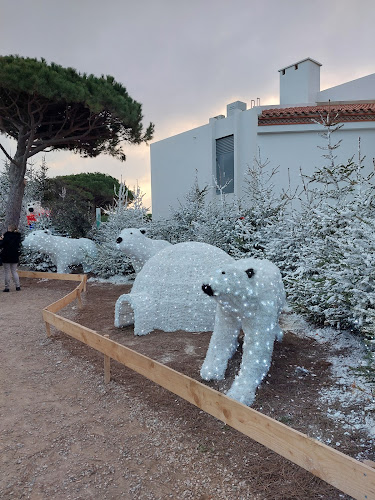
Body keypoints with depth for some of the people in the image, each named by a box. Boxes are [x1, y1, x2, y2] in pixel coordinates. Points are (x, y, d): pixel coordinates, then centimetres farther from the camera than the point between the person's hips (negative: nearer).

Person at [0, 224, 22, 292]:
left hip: (6, 256, -5)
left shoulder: (7, 235, -14)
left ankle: (7, 287, 5)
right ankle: (17, 286, 10)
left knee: (7, 272, 2)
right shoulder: (18, 236, 5)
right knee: (14, 271, 13)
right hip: (15, 256, 5)